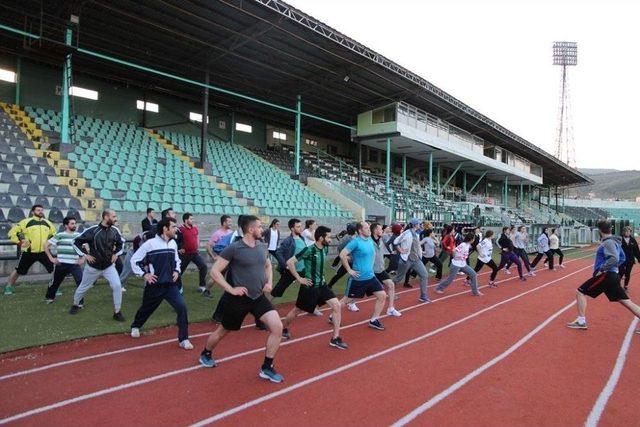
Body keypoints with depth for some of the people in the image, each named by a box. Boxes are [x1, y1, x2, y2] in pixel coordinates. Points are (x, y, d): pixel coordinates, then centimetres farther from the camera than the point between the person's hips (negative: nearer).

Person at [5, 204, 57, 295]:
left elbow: (54, 234, 22)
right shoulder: (26, 222, -5)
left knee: (54, 269, -6)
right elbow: (12, 232, -1)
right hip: (28, 252, -2)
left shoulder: (47, 223, 8)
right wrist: (19, 242, -7)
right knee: (19, 270, 12)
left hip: (44, 252, 2)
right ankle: (8, 287, 32)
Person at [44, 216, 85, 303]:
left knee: (81, 282, -16)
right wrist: (51, 258, -2)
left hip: (75, 264, 1)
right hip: (61, 264, -1)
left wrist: (83, 259, 2)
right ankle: (49, 297, 44)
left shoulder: (79, 236, 6)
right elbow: (46, 246, 3)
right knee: (55, 282, 17)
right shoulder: (59, 235, -1)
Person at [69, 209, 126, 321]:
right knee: (84, 287, 17)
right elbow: (76, 242, -11)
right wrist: (85, 254, -13)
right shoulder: (92, 230, -19)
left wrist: (116, 253, 4)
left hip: (109, 266, 2)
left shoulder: (115, 231, -5)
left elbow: (121, 242, 15)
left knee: (117, 286, -14)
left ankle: (117, 312, 0)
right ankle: (75, 304, 47)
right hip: (93, 266, -2)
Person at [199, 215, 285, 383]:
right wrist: (231, 289, -19)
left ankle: (267, 368, 3)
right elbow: (214, 271, -15)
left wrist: (269, 282, 6)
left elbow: (268, 265, 22)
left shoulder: (262, 247, 2)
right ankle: (205, 354, 47)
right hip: (239, 299, -4)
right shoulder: (234, 248, -16)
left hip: (259, 298, 5)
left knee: (277, 327, -12)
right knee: (223, 331, 15)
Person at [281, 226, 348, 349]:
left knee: (337, 306, -6)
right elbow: (289, 262, -22)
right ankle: (283, 328, 40)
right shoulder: (309, 250, -21)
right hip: (309, 287, -6)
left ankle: (335, 338, 2)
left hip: (321, 285, 6)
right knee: (297, 310, 12)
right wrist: (299, 278, -19)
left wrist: (321, 277, 12)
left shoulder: (324, 249, 2)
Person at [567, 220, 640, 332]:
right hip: (612, 275, 9)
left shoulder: (608, 242, -15)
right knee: (626, 301, 12)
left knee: (580, 292, -2)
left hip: (605, 275, -9)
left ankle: (581, 321, -1)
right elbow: (622, 258, 22)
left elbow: (614, 259, -28)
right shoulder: (615, 241, 13)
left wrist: (601, 269, -21)